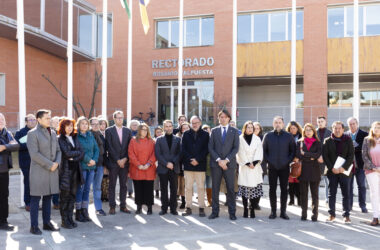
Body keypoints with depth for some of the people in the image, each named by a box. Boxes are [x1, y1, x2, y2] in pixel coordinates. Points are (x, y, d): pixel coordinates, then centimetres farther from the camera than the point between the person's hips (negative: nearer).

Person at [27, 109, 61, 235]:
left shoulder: (53, 132, 14)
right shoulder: (32, 133, -7)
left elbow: (58, 150, 14)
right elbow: (34, 154, -15)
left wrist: (57, 163, -5)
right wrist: (50, 165, -16)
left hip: (52, 171, 6)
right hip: (38, 171, -6)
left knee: (48, 197, 12)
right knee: (35, 199, 0)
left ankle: (47, 223, 21)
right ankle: (34, 226, 8)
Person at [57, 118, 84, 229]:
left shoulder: (75, 138, 15)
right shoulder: (60, 139, -4)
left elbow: (82, 153, 7)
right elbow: (67, 153, -15)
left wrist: (74, 158, -9)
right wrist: (78, 152, -1)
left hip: (75, 169, 6)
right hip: (65, 170, -6)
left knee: (72, 195, 9)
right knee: (65, 196, 0)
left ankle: (70, 218, 17)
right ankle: (64, 221, 8)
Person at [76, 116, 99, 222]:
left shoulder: (90, 135, 13)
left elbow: (96, 149, 11)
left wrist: (94, 160, -4)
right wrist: (89, 160, -13)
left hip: (91, 166, 5)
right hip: (81, 166, -5)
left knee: (87, 189, 8)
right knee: (80, 189, -1)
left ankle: (85, 211, 15)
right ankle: (78, 213, 8)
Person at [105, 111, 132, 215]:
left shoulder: (127, 131, 10)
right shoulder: (109, 130, 0)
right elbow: (109, 147, -6)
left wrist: (125, 159, -5)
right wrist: (118, 160, -10)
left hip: (124, 162, 3)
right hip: (113, 162, -3)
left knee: (123, 185, 7)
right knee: (112, 185, 2)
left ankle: (123, 206, 14)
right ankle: (112, 207, 9)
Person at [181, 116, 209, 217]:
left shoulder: (205, 135, 4)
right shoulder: (186, 134, 9)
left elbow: (206, 149, -1)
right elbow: (183, 149, 4)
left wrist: (197, 159, -11)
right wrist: (190, 159, -8)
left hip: (200, 165, -1)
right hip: (188, 165, 2)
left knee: (201, 187, 1)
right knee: (188, 187, 4)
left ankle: (201, 208, 9)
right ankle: (188, 208, 12)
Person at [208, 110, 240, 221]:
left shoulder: (234, 131, 7)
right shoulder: (214, 131, 10)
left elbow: (236, 148, -1)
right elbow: (210, 147, 3)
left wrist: (226, 160, -11)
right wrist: (218, 160, -9)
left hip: (229, 164, -1)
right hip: (216, 163, 1)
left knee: (231, 189, 0)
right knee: (215, 189, 4)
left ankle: (232, 213, 8)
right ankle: (215, 212, 12)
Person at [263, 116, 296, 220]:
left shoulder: (288, 136, 3)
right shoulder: (268, 136, 4)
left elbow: (293, 150, 6)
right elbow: (264, 150, 8)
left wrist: (288, 161, -4)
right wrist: (268, 160, -2)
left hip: (284, 167, 0)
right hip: (272, 167, 0)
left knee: (284, 189, 5)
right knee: (272, 189, 3)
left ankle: (283, 211, 14)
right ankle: (273, 211, 12)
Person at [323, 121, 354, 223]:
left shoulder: (348, 140, 4)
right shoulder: (328, 141, 5)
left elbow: (351, 155, -2)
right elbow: (325, 156, 1)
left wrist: (344, 167, -13)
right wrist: (332, 168, -10)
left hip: (345, 170, -1)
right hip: (332, 171, 1)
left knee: (346, 194, 1)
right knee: (331, 194, 5)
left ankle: (346, 215, 7)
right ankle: (332, 214, 13)